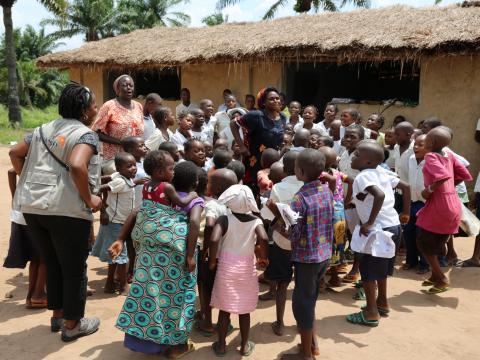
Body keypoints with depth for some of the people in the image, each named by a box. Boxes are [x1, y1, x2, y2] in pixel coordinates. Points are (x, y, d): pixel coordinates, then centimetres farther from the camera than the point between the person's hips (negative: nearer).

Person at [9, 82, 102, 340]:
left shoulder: (44, 129, 15)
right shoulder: (85, 134, -10)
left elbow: (15, 153, 20)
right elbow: (77, 166, -27)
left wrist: (30, 180, 18)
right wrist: (89, 199, -16)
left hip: (32, 205, 8)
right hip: (67, 209, -8)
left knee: (52, 263, 22)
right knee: (74, 268, 9)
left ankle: (57, 315, 37)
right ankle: (72, 324, 21)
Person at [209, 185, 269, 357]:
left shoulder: (224, 219, -10)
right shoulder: (256, 221, -7)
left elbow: (214, 239, -26)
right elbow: (264, 239, -25)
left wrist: (212, 261, -11)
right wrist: (263, 257, -8)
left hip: (226, 268, -1)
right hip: (247, 269, 1)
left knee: (224, 309, 12)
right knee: (244, 310, 14)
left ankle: (221, 345, 24)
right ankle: (245, 345, 27)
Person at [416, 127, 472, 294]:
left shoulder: (431, 156, -14)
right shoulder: (449, 155, 7)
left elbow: (444, 175, -31)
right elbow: (465, 175, 10)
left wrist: (428, 190, -19)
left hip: (439, 205, -8)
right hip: (453, 205, 8)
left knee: (424, 243, 8)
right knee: (436, 242, 22)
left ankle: (442, 280, 11)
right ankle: (436, 276, 32)